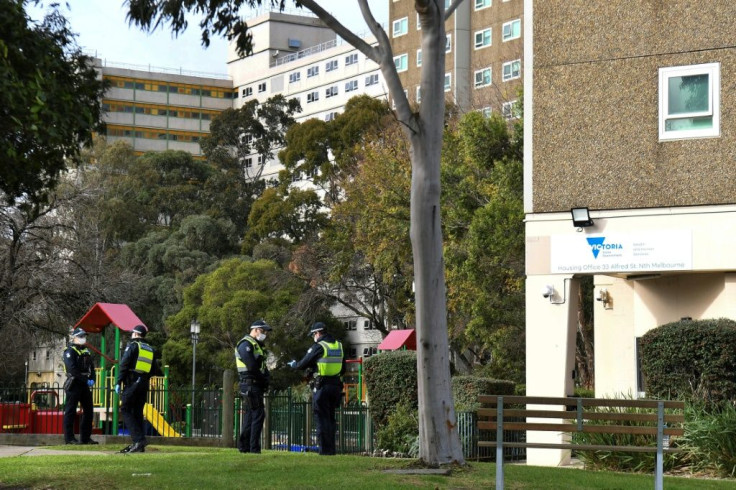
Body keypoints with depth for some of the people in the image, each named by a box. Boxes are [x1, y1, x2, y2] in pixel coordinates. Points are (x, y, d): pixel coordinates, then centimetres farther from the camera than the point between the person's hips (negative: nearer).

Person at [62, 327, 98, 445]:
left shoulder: (86, 351, 18)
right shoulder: (70, 351, -8)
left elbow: (91, 367, 17)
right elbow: (72, 369, -19)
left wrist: (92, 379, -3)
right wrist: (86, 380, -20)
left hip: (85, 385, 8)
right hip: (74, 385, -8)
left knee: (89, 410, 9)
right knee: (70, 411, -4)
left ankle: (85, 437, 16)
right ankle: (69, 438, -2)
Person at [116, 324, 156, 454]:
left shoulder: (132, 346, -4)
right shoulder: (150, 349, 17)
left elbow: (124, 365, -11)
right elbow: (152, 370, 17)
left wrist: (118, 382, -9)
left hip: (132, 383, -7)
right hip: (144, 384, 7)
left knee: (126, 410, -5)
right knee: (138, 412, 10)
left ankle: (139, 439, -19)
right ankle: (139, 444, 7)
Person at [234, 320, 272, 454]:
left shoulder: (256, 345, 22)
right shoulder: (246, 345, -11)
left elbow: (262, 366, 19)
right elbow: (251, 366, -21)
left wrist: (266, 376, -2)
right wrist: (263, 377, -8)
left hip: (256, 385, 10)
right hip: (250, 384, -10)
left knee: (250, 415, 13)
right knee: (258, 414, -12)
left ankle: (243, 446, 18)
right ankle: (254, 448, -11)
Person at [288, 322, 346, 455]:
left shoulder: (318, 347, -10)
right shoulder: (339, 346, 10)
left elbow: (303, 364, -5)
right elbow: (343, 370, 16)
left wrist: (293, 364, 15)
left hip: (322, 386, -6)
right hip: (336, 385, 6)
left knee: (322, 418, -1)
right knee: (330, 417, 15)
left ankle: (326, 449, -3)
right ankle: (332, 449, 15)